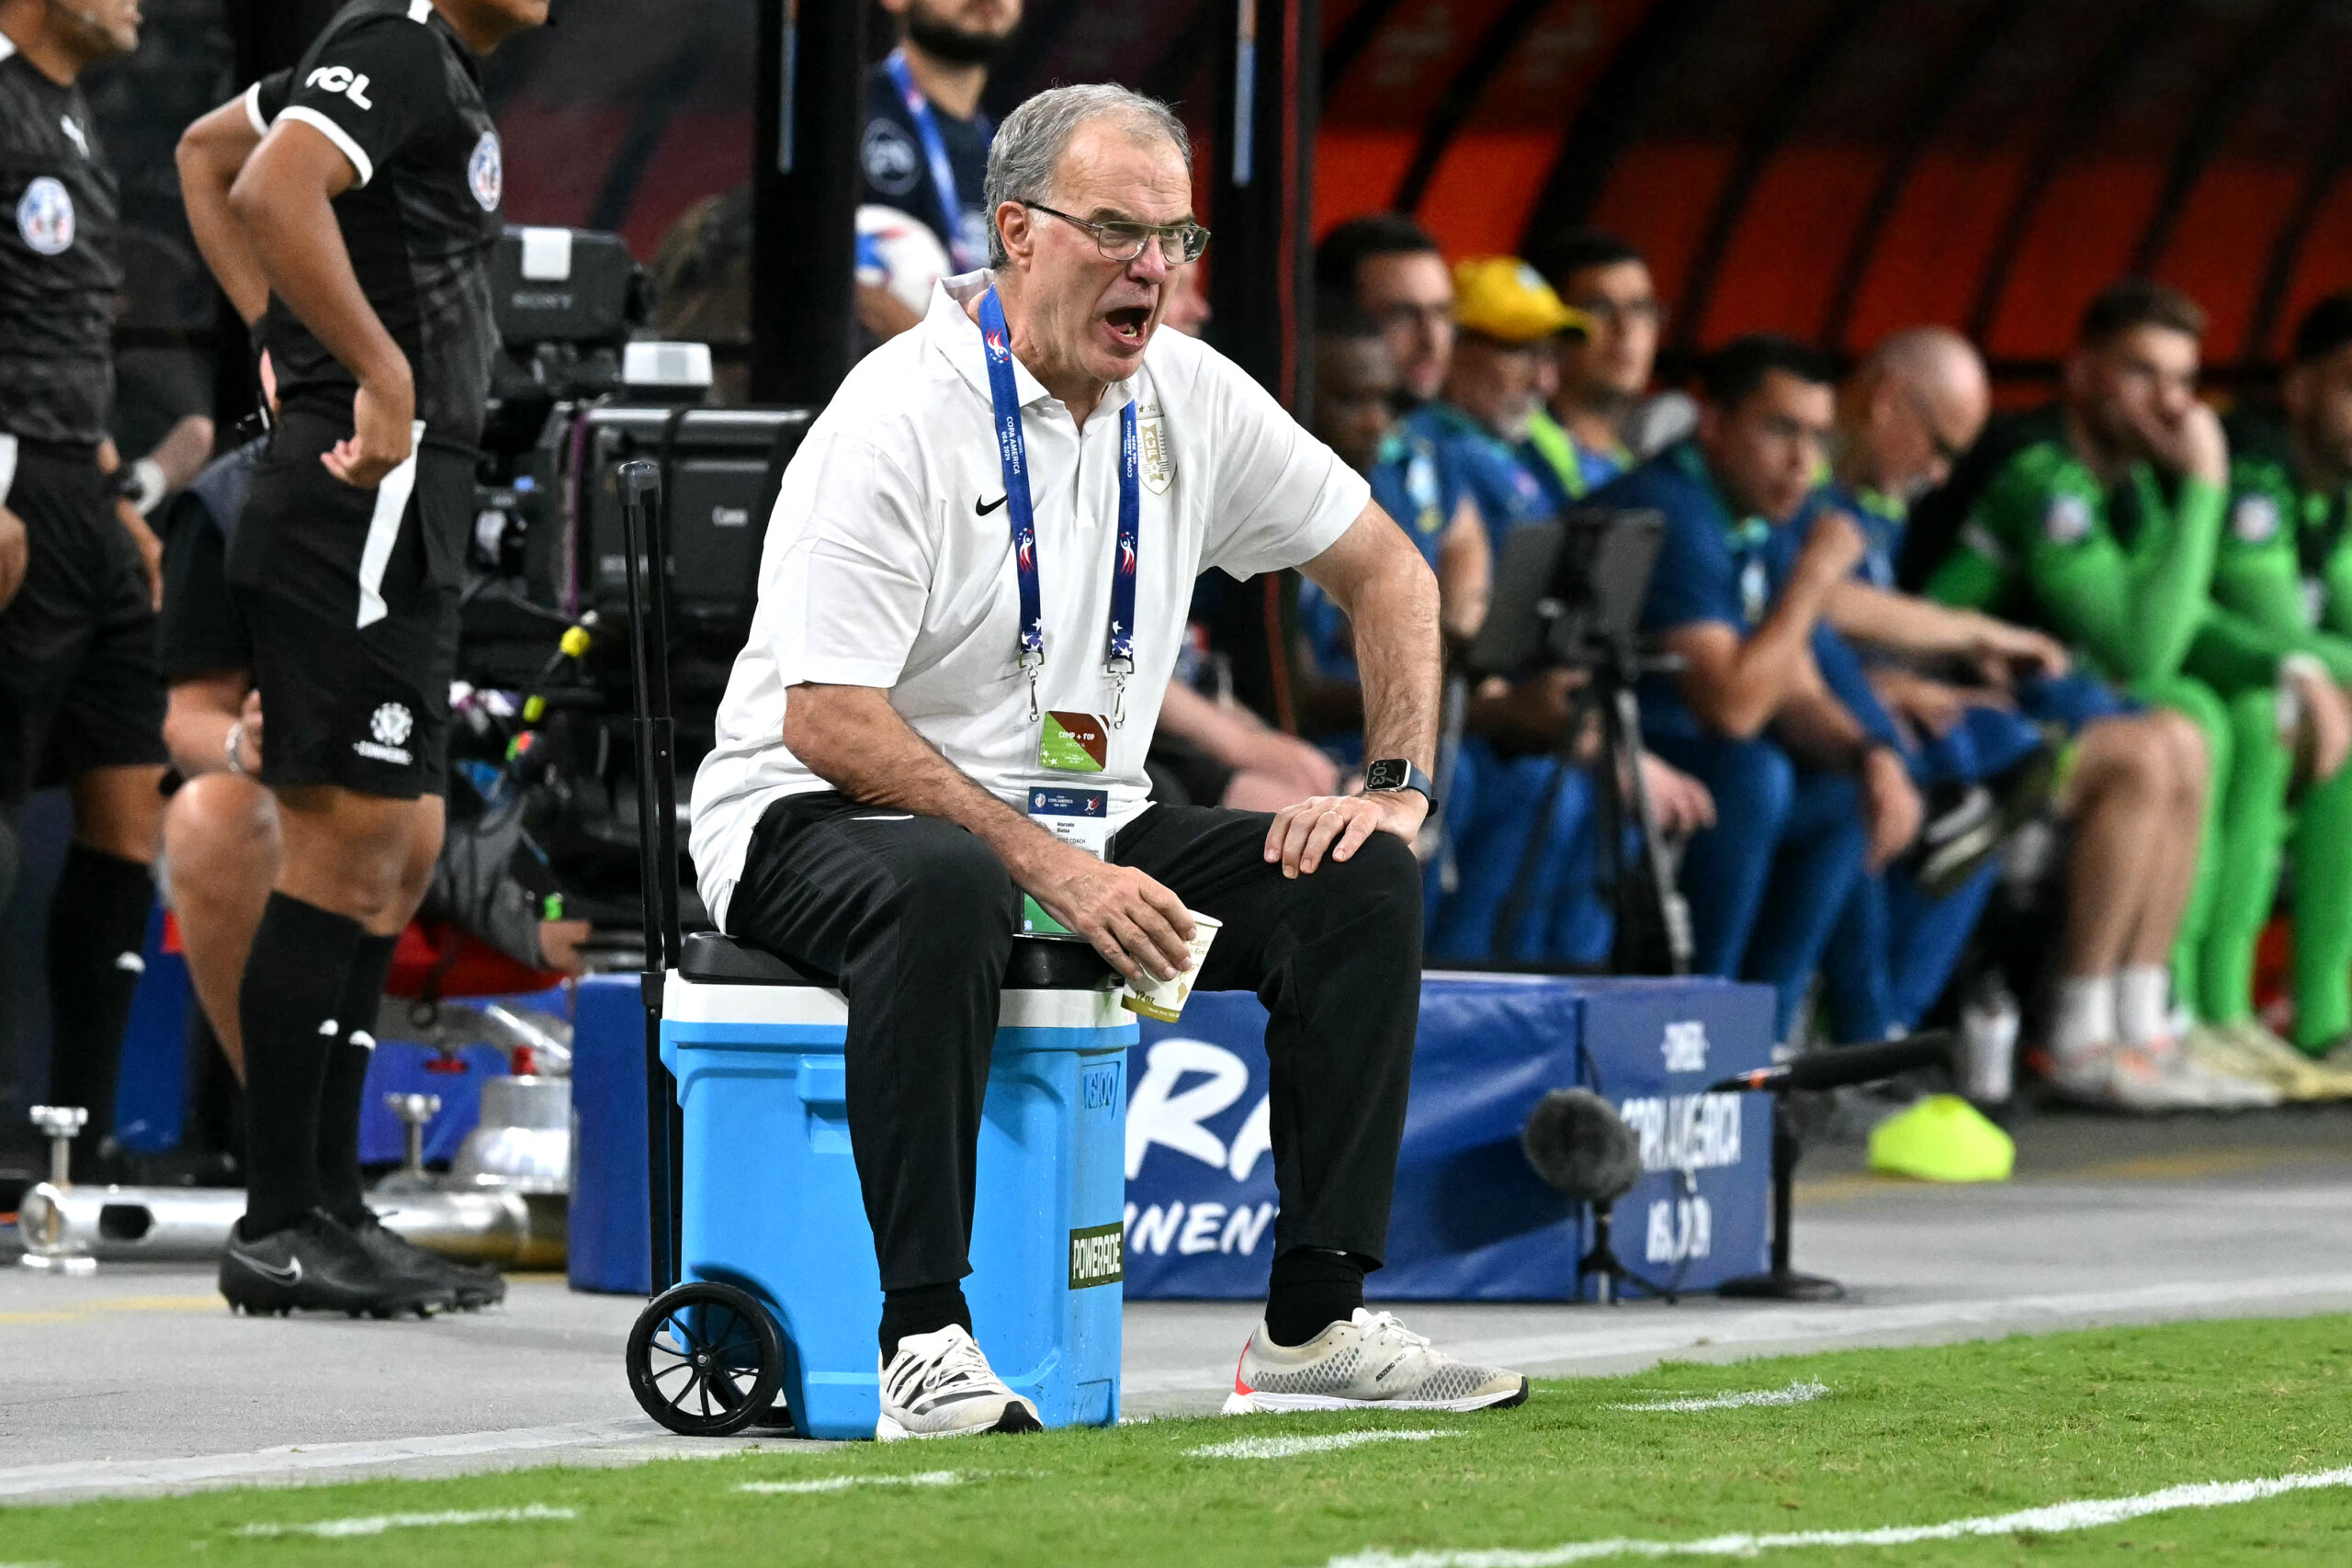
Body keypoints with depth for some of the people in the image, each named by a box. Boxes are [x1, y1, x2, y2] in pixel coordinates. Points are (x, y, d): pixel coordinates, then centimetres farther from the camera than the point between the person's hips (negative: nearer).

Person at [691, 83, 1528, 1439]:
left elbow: (1386, 569, 14)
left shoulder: (1191, 400, 2)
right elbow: (826, 722, -23)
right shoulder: (901, 417, -19)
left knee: (1361, 880, -11)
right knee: (947, 890, -41)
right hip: (819, 821, -7)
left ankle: (1316, 1325, -9)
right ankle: (926, 1341, -38)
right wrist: (1052, 869, -28)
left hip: (1087, 828, 7)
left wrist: (1398, 789, -1)